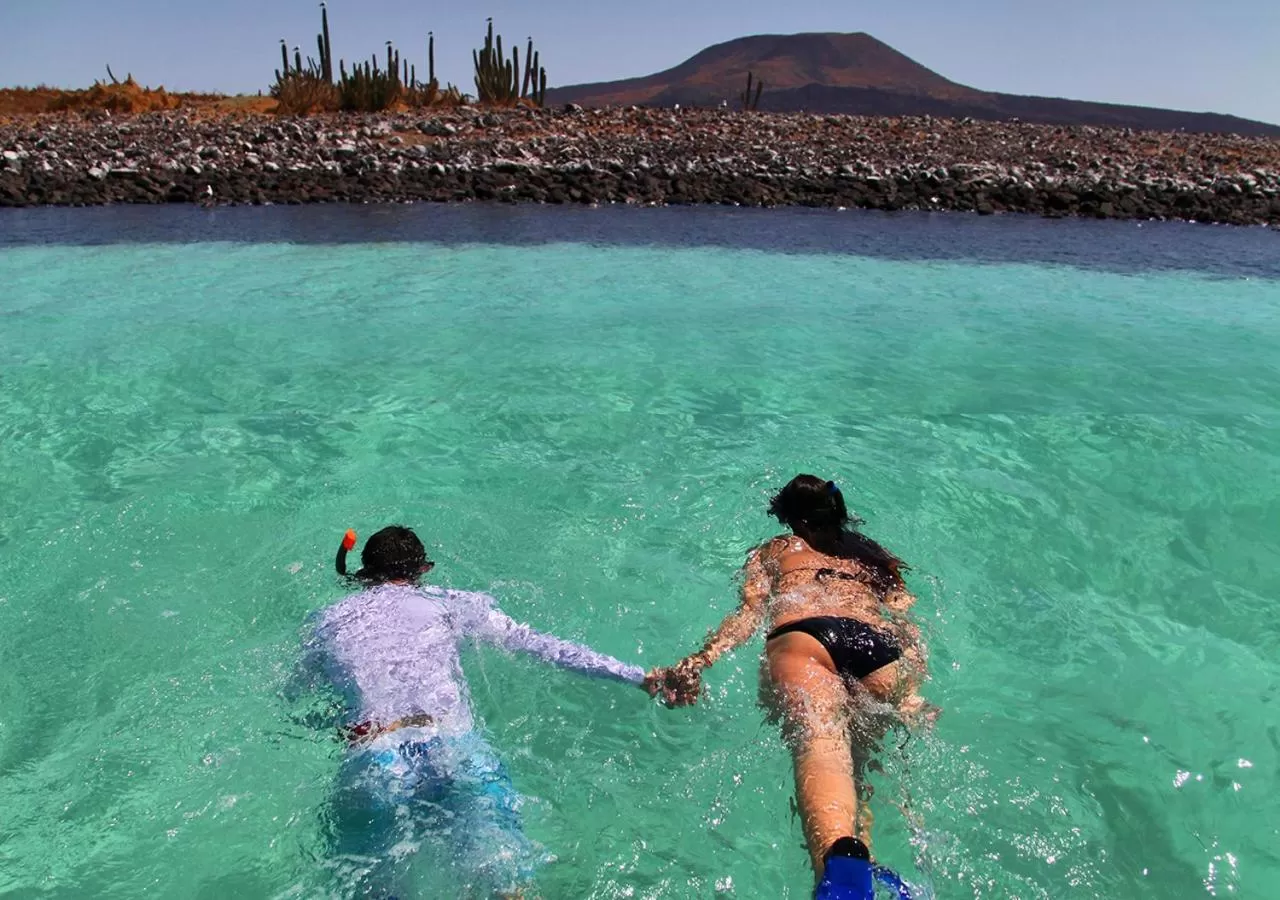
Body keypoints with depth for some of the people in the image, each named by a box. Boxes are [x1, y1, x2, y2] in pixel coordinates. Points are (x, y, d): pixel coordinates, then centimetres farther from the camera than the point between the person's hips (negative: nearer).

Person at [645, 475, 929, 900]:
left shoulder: (771, 551, 33)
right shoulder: (877, 556, 40)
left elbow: (750, 612, 14)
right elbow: (907, 623, 25)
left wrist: (698, 661, 4)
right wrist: (913, 693, 18)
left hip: (802, 636, -3)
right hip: (884, 648, 3)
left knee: (819, 746, -26)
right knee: (863, 765, 3)